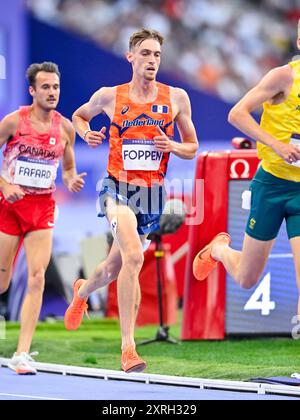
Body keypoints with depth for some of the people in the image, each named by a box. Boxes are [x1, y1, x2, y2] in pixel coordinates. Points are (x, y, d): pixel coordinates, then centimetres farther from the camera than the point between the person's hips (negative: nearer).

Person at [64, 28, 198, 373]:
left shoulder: (176, 98, 1)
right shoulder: (110, 96, -1)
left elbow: (192, 148, 10)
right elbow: (79, 115, 20)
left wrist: (174, 146, -12)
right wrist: (86, 133, -2)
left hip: (152, 193, 3)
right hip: (117, 186, -3)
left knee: (115, 268, 16)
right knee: (133, 256, -28)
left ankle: (83, 291, 53)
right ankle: (127, 346, -26)